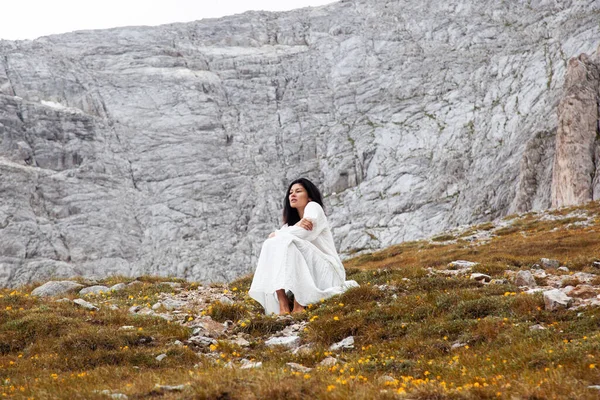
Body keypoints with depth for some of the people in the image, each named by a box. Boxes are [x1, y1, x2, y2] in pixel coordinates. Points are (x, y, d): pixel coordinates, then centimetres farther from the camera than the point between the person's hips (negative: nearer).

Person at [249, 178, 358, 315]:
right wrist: (296, 227, -17)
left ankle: (299, 306, -34)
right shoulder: (292, 220, 19)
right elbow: (272, 237, 0)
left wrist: (276, 235, -1)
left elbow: (302, 234, -18)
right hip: (306, 274, 7)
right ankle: (282, 305, -25)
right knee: (270, 245, -8)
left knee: (288, 241, -24)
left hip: (326, 271, -7)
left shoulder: (313, 207, 0)